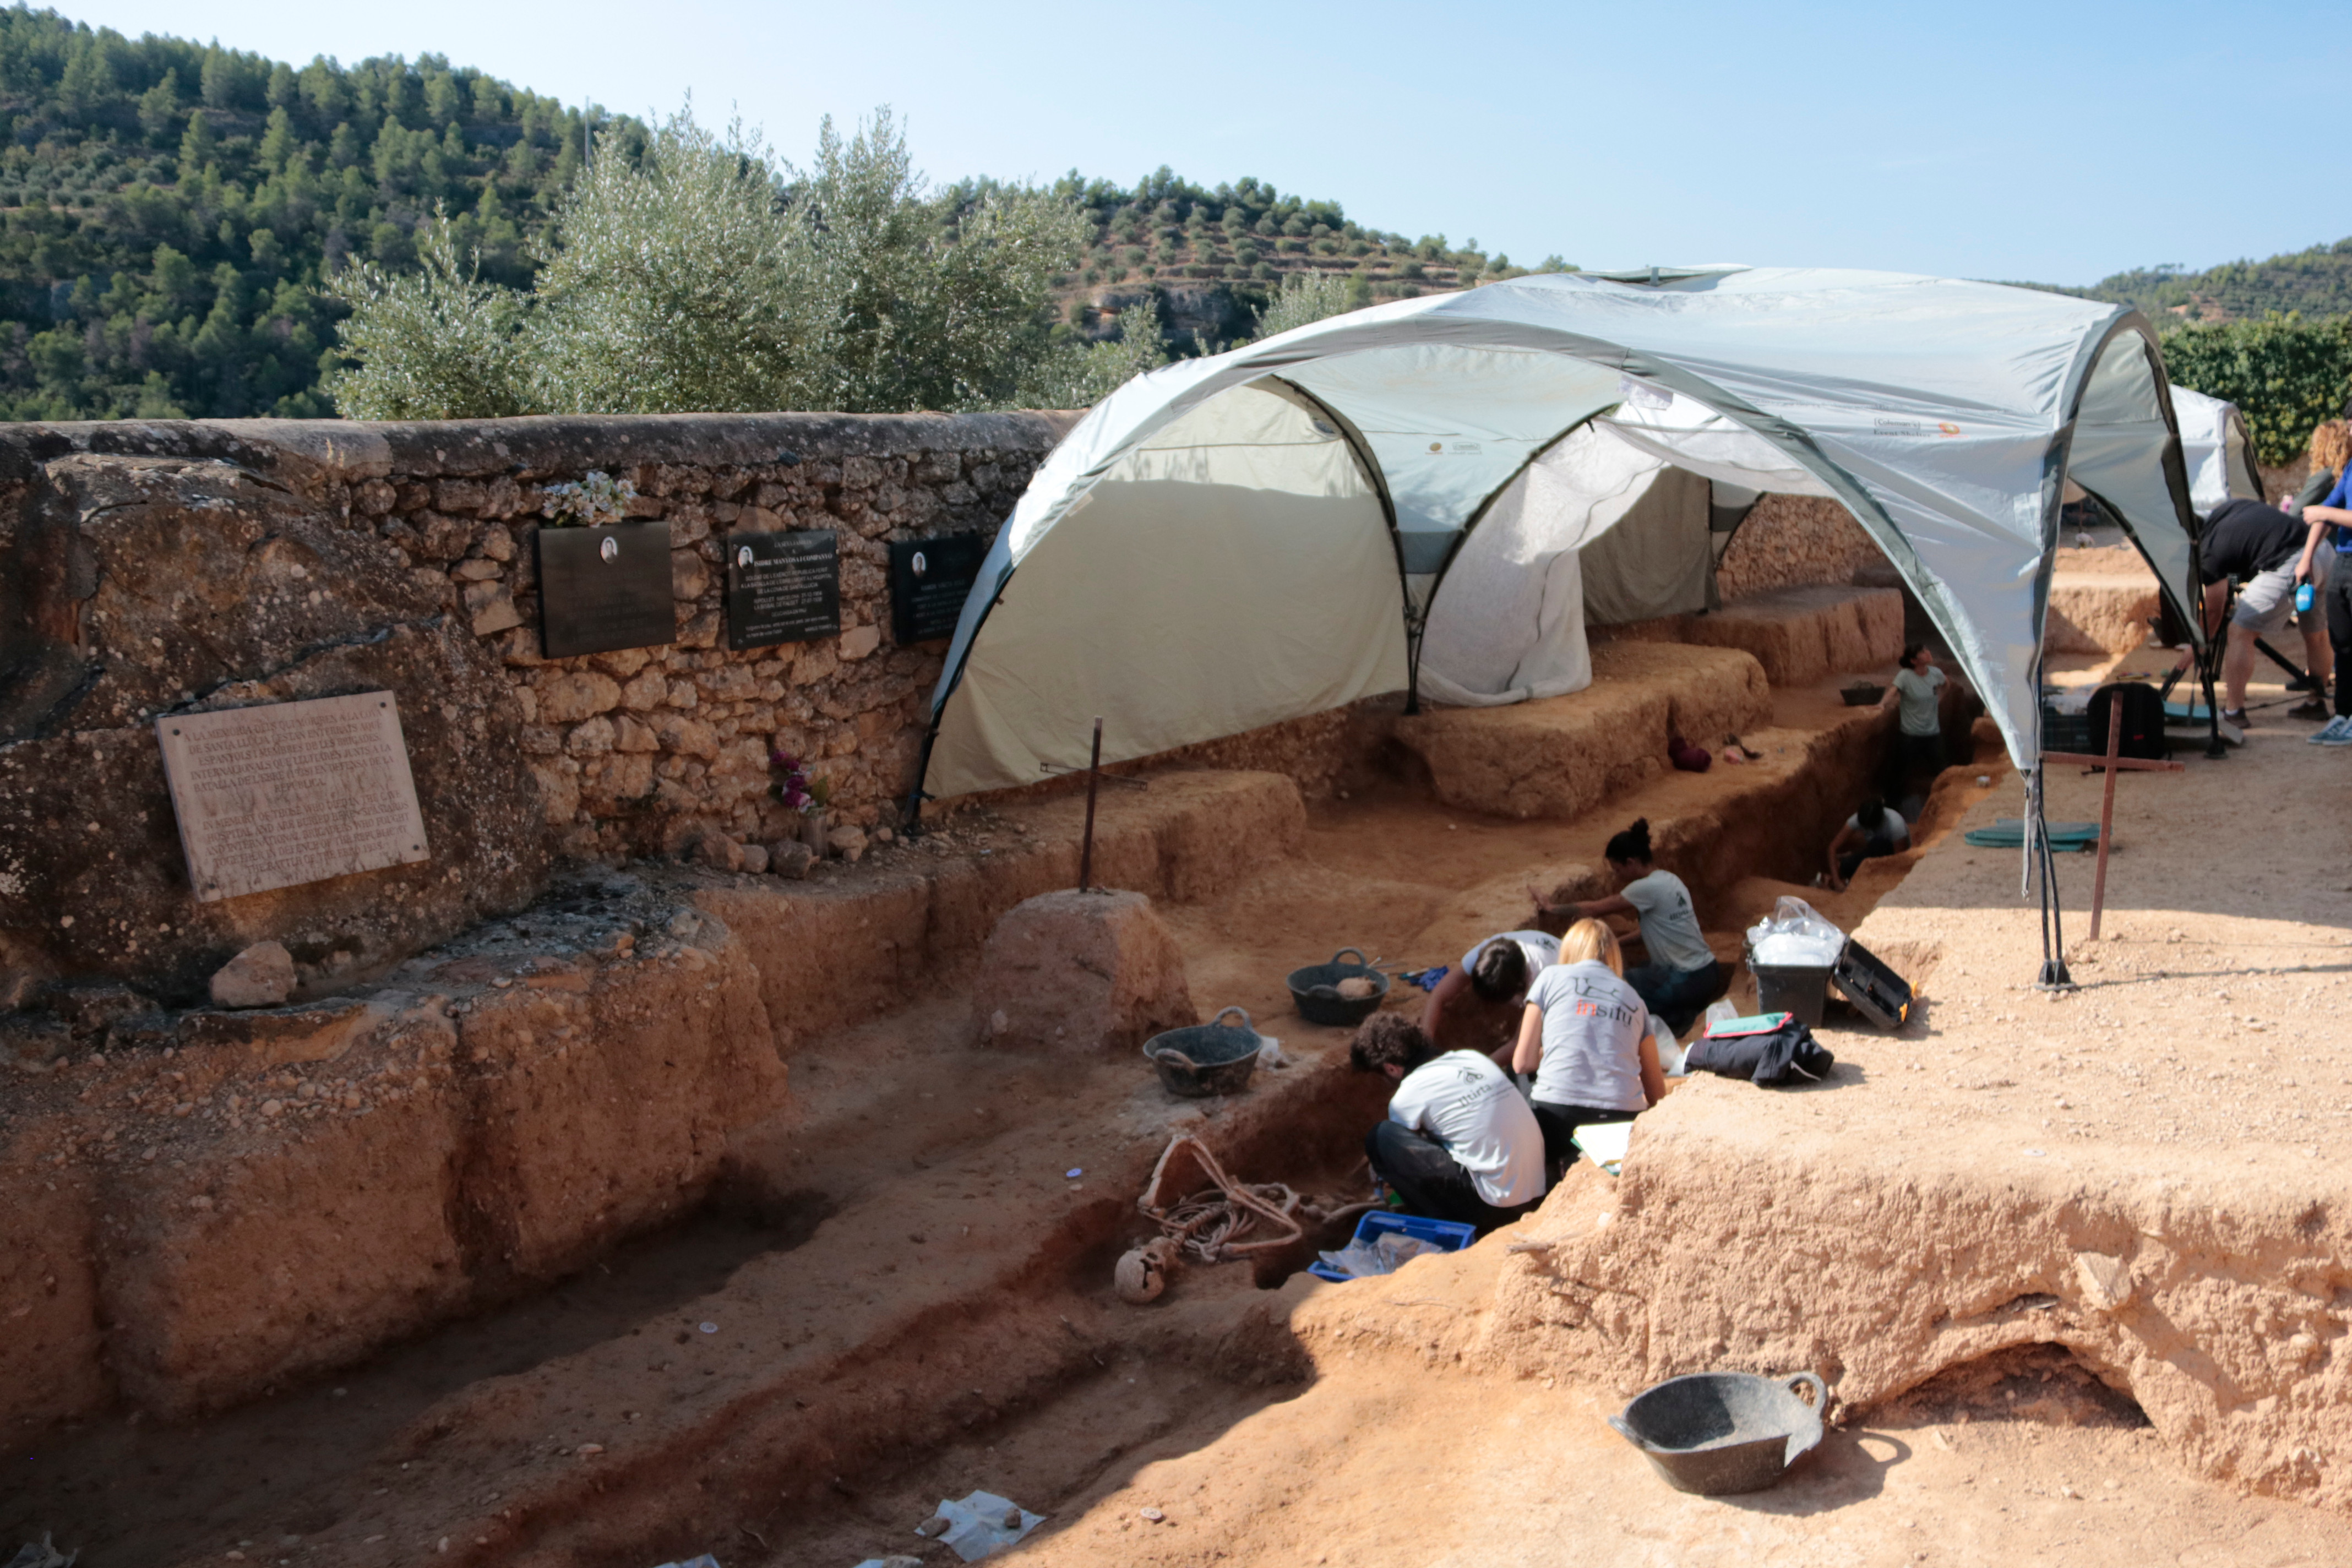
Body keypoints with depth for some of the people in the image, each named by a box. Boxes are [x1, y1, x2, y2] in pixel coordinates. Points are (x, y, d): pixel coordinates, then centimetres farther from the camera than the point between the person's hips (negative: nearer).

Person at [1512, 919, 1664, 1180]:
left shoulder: (1552, 977, 13)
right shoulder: (1633, 999, 21)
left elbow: (1523, 1063, 10)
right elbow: (1657, 1091, 19)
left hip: (1556, 1114, -3)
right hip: (1623, 1117, 3)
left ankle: (1553, 1167, 0)